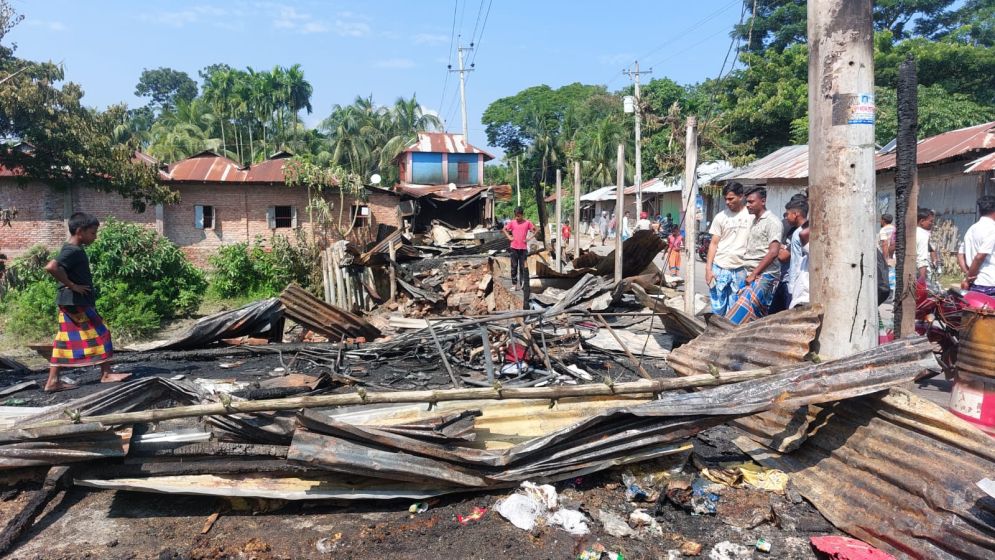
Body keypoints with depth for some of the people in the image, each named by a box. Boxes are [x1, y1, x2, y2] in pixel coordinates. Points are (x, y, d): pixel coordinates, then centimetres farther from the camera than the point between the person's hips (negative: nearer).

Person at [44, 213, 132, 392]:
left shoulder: (71, 249, 13)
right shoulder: (73, 251, -18)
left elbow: (60, 268, 26)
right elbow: (51, 267, -32)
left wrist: (72, 286, 13)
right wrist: (72, 286, -22)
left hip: (69, 302, 10)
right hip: (78, 302, -10)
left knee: (65, 341, 10)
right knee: (100, 333, -1)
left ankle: (53, 381, 12)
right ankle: (106, 374, 6)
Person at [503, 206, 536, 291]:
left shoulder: (527, 223, -2)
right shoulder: (512, 222, 0)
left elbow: (535, 230, 6)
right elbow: (505, 229, 13)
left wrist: (529, 238, -4)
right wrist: (509, 237, 1)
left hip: (523, 248, -1)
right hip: (514, 247, 1)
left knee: (522, 266, 4)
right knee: (514, 266, 3)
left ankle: (521, 284, 11)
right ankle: (514, 283, 9)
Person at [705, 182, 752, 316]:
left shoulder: (750, 215, 0)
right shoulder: (721, 217, 3)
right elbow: (714, 244, 5)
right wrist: (708, 268, -3)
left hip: (740, 269, 0)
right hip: (720, 269, 1)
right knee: (717, 308, 3)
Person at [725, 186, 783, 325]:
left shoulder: (772, 222, -6)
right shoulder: (753, 221, 18)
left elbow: (773, 252, -15)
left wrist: (754, 274, -15)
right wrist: (749, 274, 12)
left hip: (764, 275, -8)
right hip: (751, 274, 8)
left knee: (745, 306, -22)